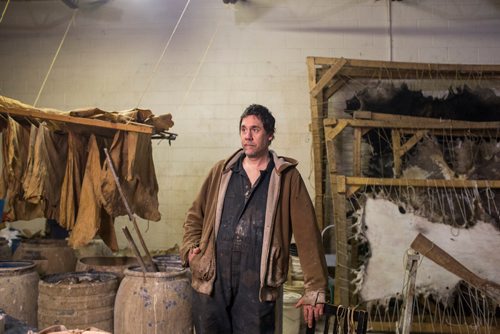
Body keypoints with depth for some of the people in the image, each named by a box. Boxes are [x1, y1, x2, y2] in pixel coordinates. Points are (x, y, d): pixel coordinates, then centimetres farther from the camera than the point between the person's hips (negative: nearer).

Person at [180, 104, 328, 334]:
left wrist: (315, 289, -6)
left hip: (257, 285, -2)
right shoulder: (221, 171, 10)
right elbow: (195, 215, 19)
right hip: (211, 279, 3)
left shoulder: (287, 177, 1)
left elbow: (307, 234, -3)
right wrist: (190, 249, 2)